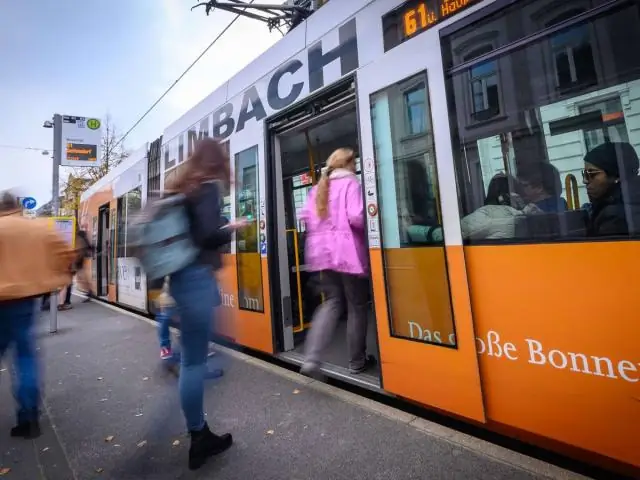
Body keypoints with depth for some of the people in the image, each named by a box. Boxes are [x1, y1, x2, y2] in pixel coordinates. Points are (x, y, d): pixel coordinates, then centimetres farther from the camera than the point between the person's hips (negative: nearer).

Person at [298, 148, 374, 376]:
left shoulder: (318, 188, 15)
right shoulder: (351, 183, -5)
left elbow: (305, 216, 8)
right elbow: (356, 217, -18)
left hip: (322, 252, 6)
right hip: (347, 252, -6)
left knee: (331, 301, 13)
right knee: (357, 306, 8)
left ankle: (311, 358, 3)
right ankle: (357, 362, 20)